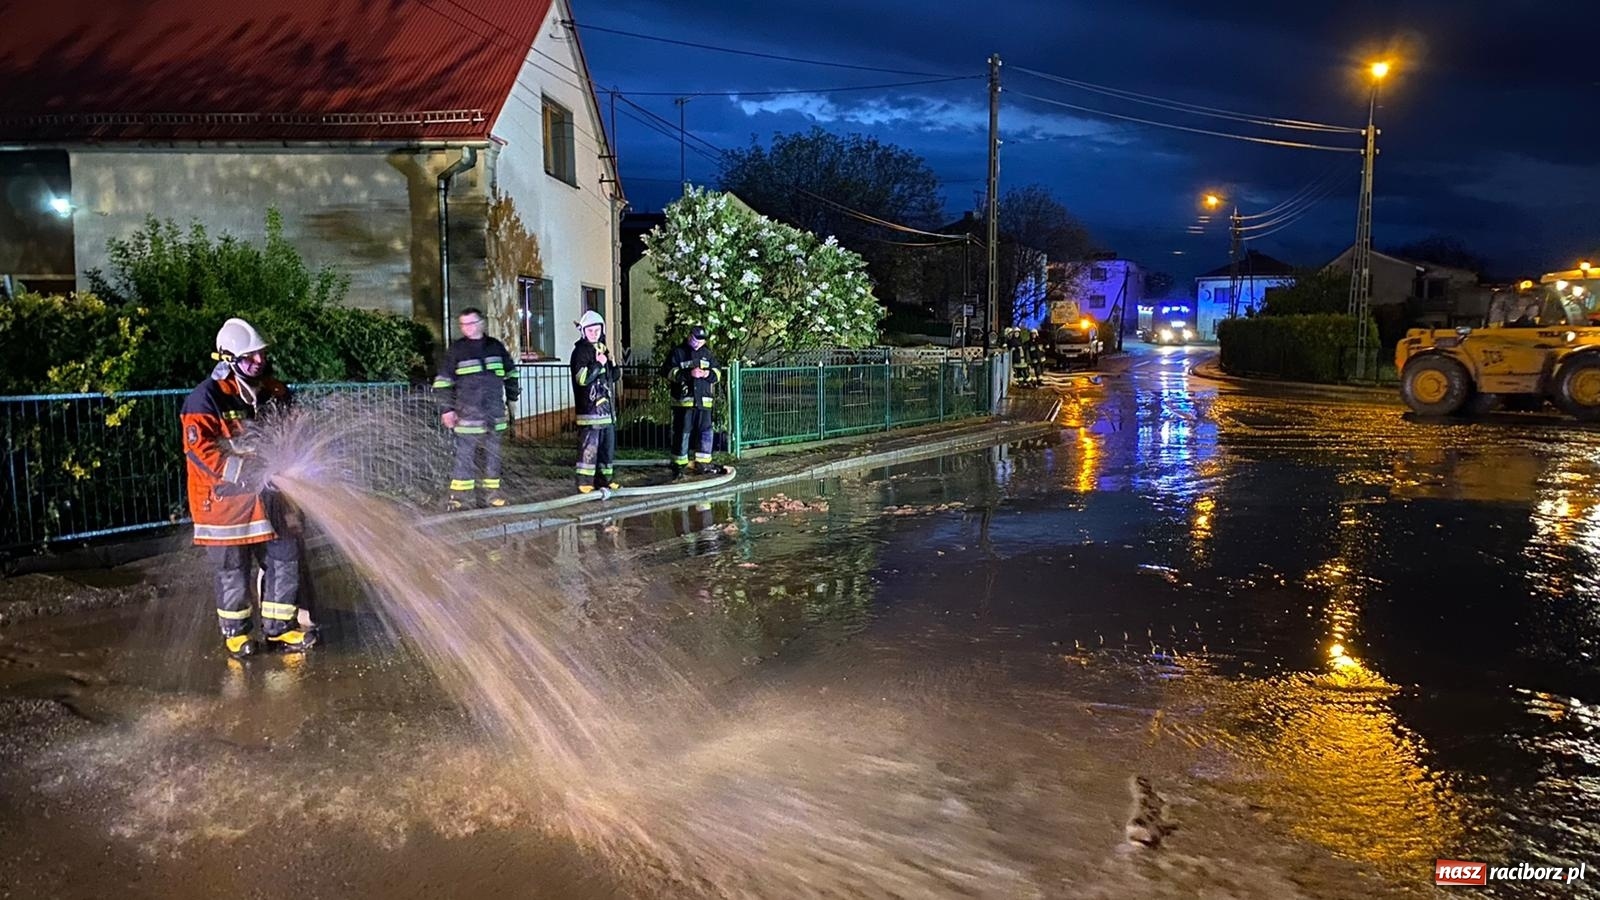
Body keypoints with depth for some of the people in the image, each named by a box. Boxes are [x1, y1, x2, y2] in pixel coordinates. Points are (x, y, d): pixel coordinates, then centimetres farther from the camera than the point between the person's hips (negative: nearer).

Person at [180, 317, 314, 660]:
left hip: (268, 493, 6)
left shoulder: (274, 392, 6)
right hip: (225, 497, -6)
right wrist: (242, 470, -26)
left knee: (285, 558, 6)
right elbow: (199, 448, -19)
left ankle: (279, 628, 18)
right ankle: (234, 632, 22)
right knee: (233, 570, 5)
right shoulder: (206, 398, -13)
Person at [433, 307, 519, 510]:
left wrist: (512, 397, 16)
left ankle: (492, 489, 17)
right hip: (468, 412, -3)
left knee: (493, 452, 9)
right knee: (464, 453, -4)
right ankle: (460, 493, 1)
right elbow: (443, 382, 0)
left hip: (495, 411, 3)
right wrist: (447, 409, -5)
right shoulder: (456, 350, -1)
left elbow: (510, 373, 20)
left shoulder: (496, 347, 8)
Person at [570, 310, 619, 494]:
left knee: (608, 445, 13)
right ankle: (585, 483, -3)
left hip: (607, 408, 8)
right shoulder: (581, 351, -8)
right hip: (590, 408, -8)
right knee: (589, 446, -8)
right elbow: (582, 378, -20)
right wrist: (599, 364, -15)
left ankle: (604, 479, 23)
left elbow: (614, 376, 23)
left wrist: (611, 363, 4)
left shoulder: (602, 349, 17)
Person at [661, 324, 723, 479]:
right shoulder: (677, 352, 0)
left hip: (704, 400, 4)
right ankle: (679, 466, 8)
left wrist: (708, 374, -6)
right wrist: (688, 374, -17)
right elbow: (667, 372, -8)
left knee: (705, 431, 6)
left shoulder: (707, 353, 14)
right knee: (682, 433, 0)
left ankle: (702, 464, 16)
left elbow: (716, 372, 18)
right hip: (683, 400, -4)